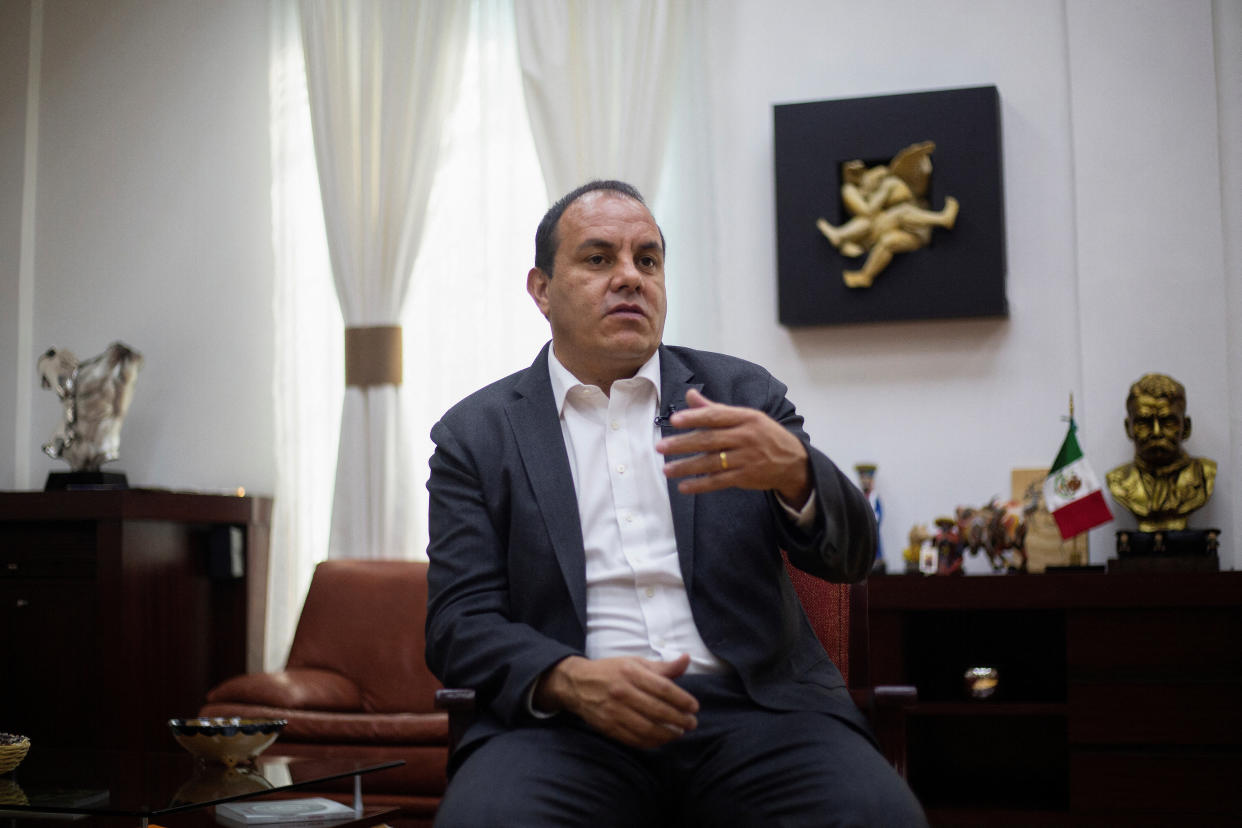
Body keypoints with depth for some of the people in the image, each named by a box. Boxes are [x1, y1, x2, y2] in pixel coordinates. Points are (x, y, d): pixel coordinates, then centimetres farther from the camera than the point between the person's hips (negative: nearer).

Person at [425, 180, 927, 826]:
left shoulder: (742, 394, 13)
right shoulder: (476, 434, 10)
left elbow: (847, 555, 4)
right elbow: (460, 622, 3)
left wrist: (792, 471, -20)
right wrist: (569, 678, -18)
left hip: (750, 703, 1)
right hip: (569, 724, -1)